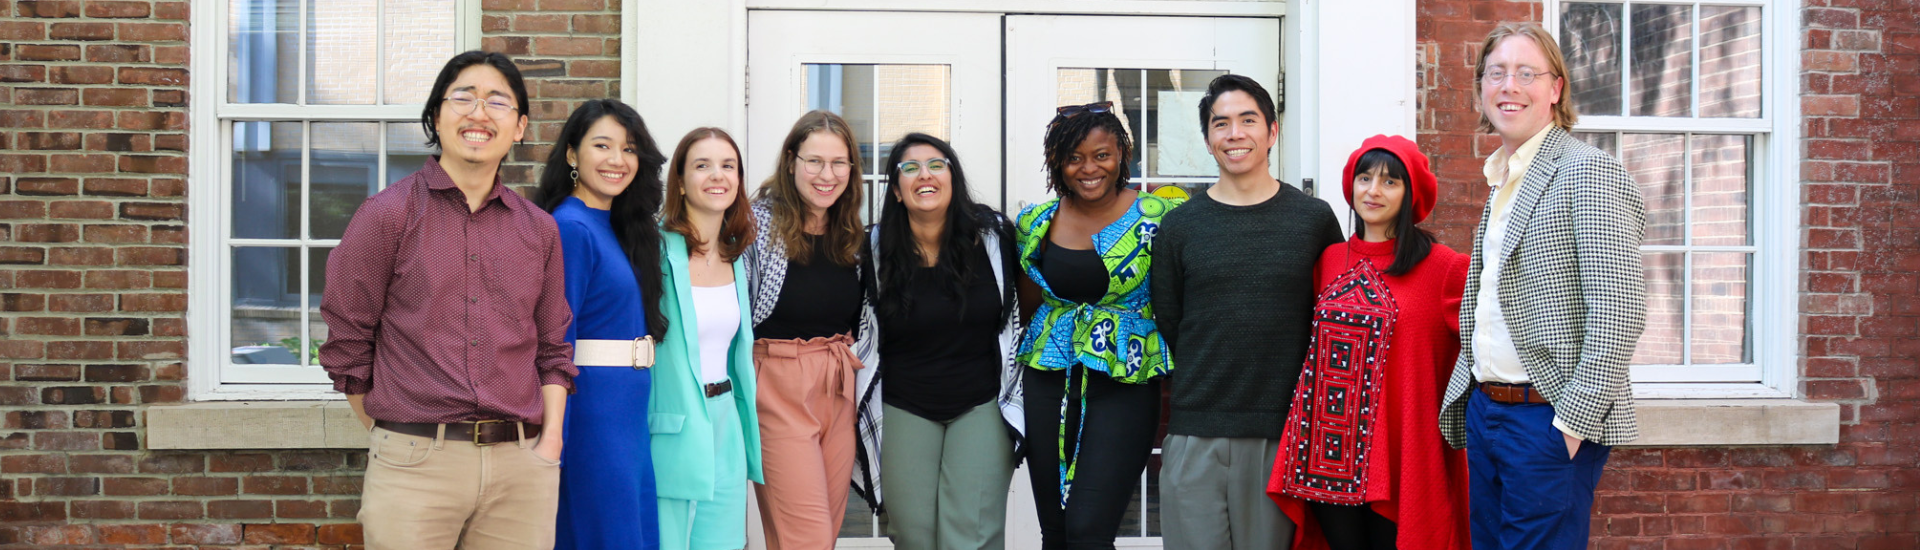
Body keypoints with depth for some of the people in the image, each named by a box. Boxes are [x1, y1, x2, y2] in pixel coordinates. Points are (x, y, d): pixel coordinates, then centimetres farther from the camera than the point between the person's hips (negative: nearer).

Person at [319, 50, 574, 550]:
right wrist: (391, 438, 2)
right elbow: (347, 342, 3)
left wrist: (550, 443, 4)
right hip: (414, 468, -3)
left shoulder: (539, 229, 11)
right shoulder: (388, 214, 1)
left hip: (522, 470, 3)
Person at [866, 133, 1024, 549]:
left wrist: (1016, 403, 5)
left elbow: (1018, 316, 6)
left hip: (982, 406, 0)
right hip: (904, 412, 1)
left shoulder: (993, 235, -2)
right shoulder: (876, 250, -2)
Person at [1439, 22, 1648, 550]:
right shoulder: (1502, 180, 16)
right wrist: (1468, 401, 15)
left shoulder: (1589, 172, -12)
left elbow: (1619, 311, -18)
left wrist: (1574, 419, -20)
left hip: (1549, 420, -8)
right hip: (1484, 410, 8)